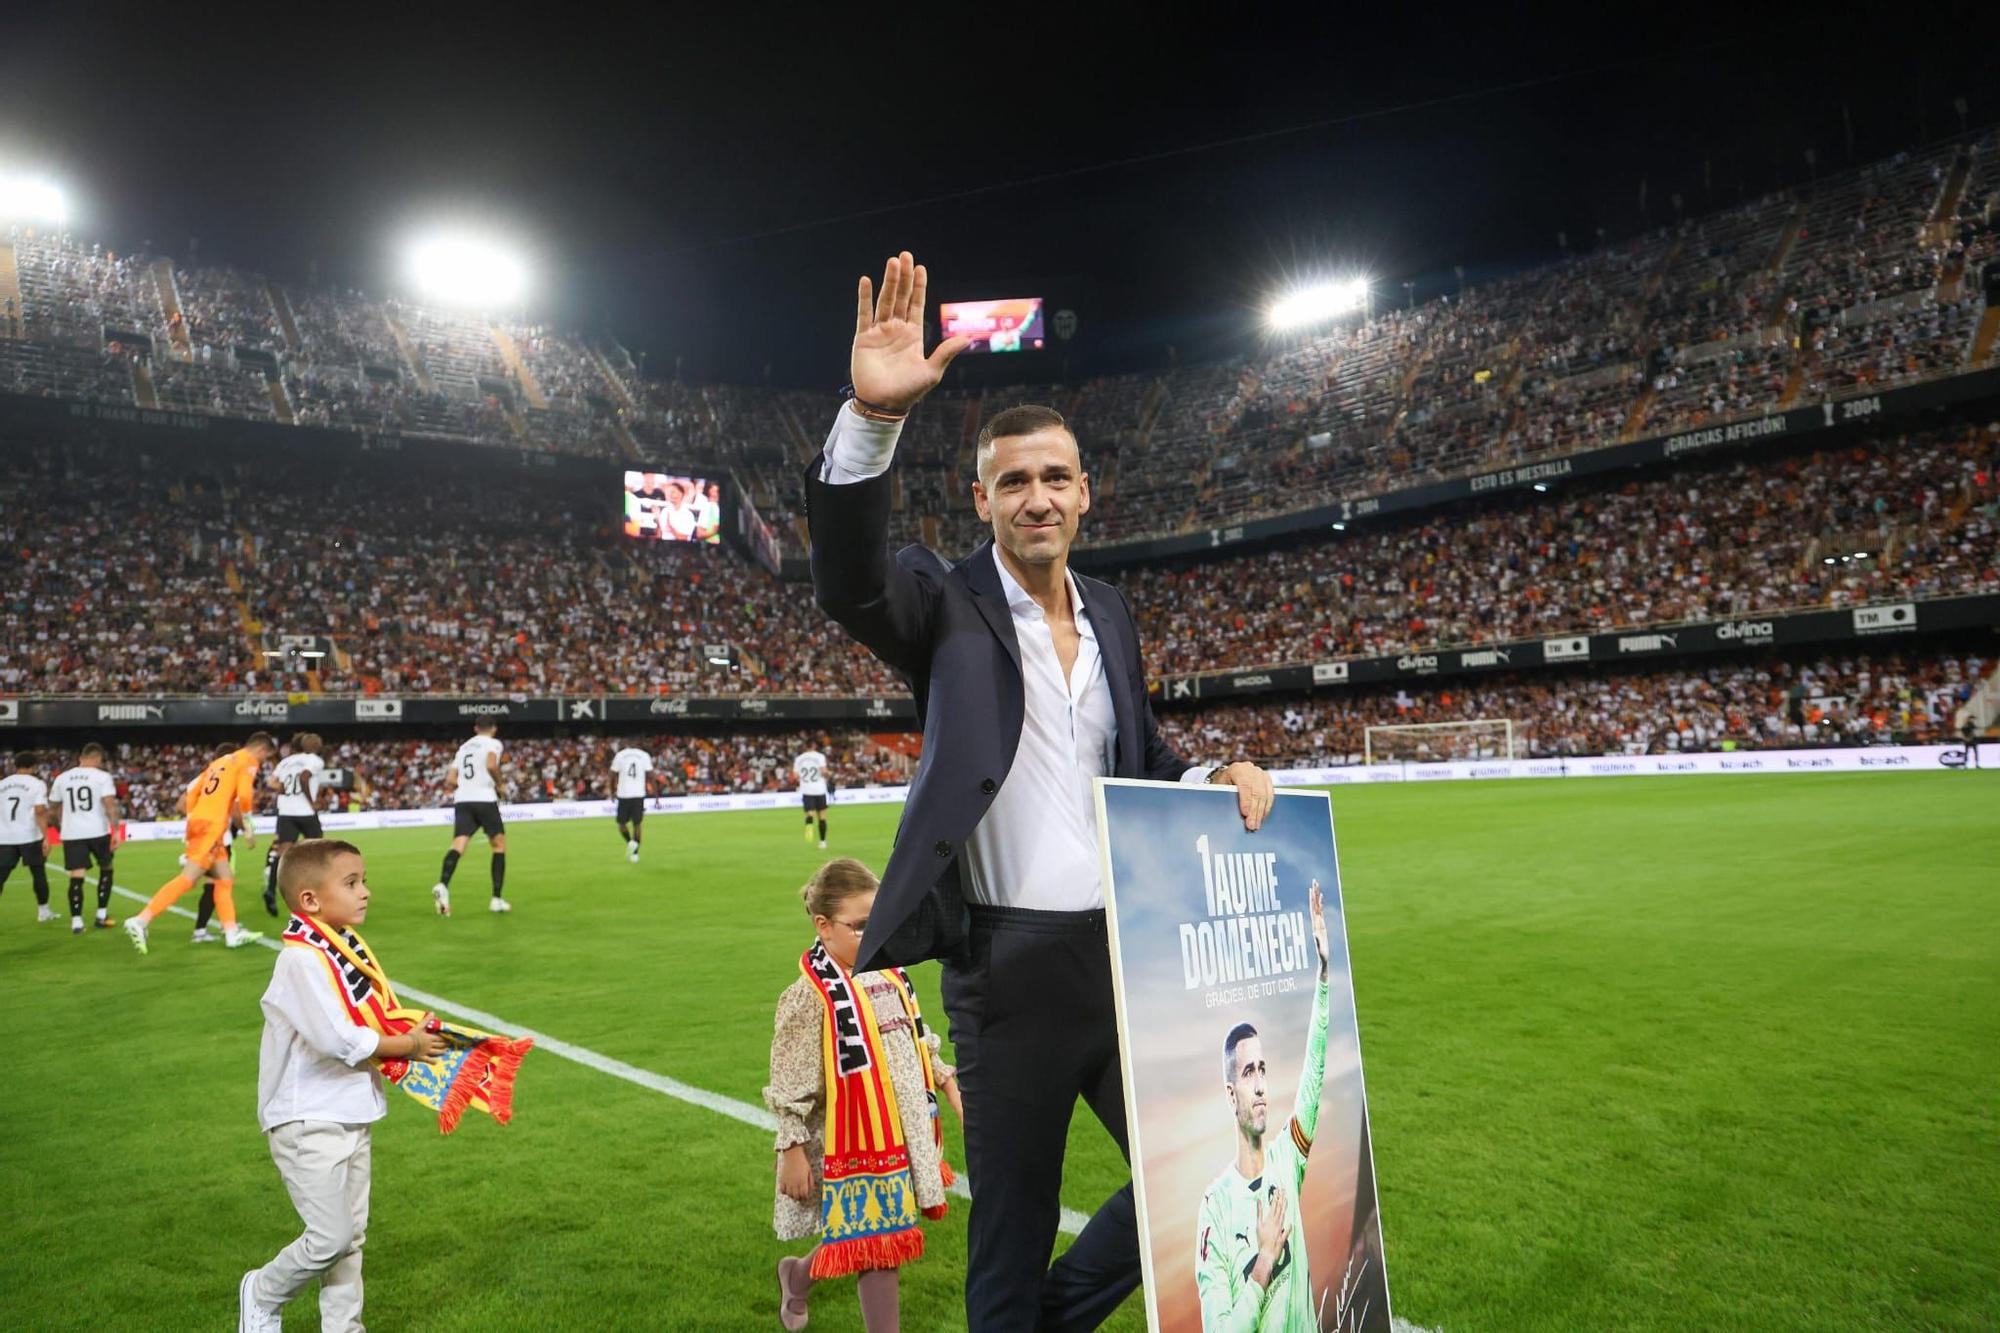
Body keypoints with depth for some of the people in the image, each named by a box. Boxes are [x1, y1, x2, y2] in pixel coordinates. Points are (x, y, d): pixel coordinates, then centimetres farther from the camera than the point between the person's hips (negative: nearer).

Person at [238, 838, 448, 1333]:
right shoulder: (301, 960, -20)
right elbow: (340, 1040, -26)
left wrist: (410, 1034, -5)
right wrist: (408, 1046, -14)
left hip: (352, 1116, 8)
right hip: (309, 1121, -8)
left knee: (351, 1235, 14)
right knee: (330, 1237, -3)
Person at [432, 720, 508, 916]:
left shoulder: (463, 747, 23)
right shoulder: (493, 743, 4)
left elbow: (452, 778, 19)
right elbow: (491, 765, -17)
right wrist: (499, 783, 0)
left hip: (462, 800, 5)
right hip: (485, 799, -5)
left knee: (458, 846, -7)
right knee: (499, 845, 9)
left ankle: (442, 885, -35)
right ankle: (496, 899, 6)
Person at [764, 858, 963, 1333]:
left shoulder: (889, 973, 2)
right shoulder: (809, 996, -17)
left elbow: (918, 1044, 15)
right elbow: (790, 1088, -13)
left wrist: (952, 1089, 13)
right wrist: (793, 1153, -12)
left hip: (904, 1133, 7)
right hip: (853, 1143, -7)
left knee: (872, 1237, 17)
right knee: (879, 1243, 3)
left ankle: (798, 1275, 43)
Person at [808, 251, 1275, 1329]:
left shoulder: (1112, 618, 11)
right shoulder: (947, 607, -5)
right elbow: (850, 578, -26)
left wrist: (1216, 781, -1)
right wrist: (872, 416, -39)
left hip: (1127, 949, 5)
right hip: (1010, 962, -5)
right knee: (1012, 1230, 10)